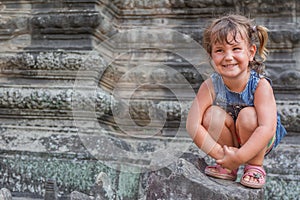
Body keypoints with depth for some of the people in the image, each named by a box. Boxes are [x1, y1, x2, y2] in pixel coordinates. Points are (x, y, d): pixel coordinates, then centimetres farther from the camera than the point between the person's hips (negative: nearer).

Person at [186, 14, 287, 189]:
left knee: (248, 115, -31)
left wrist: (239, 157, -41)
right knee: (213, 114, -25)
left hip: (261, 141, -3)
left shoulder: (260, 85, -28)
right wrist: (220, 155, -33)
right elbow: (193, 125, -26)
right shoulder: (210, 86, -21)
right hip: (228, 141, 3)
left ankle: (255, 167, -9)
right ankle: (228, 168, -5)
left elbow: (267, 128, -37)